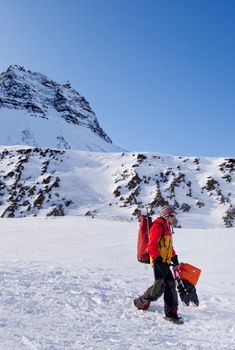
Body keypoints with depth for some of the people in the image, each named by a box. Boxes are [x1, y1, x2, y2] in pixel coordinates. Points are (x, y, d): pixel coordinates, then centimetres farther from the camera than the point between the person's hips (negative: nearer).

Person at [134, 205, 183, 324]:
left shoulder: (167, 227, 18)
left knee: (170, 285, 7)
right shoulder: (158, 226, -13)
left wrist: (174, 258, 23)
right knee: (160, 286, -7)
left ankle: (171, 313, 15)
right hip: (159, 262, -10)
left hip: (164, 262, 10)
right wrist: (159, 262, -25)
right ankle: (142, 302, 15)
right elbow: (151, 246, -21)